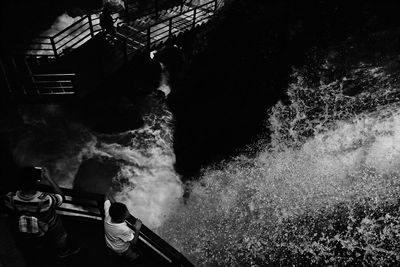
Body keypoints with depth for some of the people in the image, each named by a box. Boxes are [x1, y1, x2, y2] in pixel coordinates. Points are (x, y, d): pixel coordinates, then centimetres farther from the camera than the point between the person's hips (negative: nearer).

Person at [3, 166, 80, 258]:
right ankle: (63, 252, 62)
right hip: (50, 227, -4)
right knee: (60, 238, 32)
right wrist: (48, 178, -24)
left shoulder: (10, 198, -36)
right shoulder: (45, 200, -47)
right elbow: (60, 196, -25)